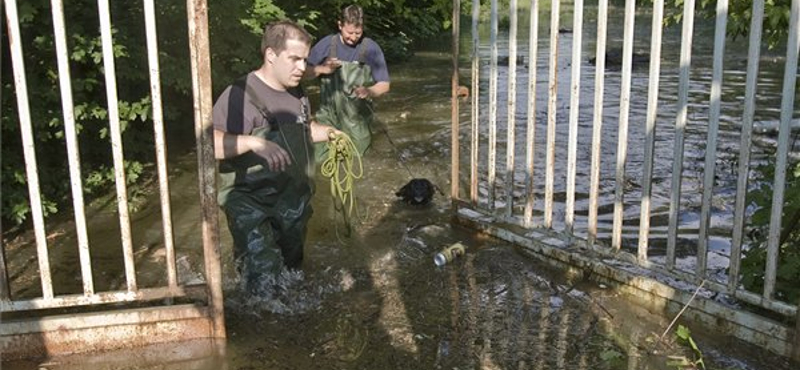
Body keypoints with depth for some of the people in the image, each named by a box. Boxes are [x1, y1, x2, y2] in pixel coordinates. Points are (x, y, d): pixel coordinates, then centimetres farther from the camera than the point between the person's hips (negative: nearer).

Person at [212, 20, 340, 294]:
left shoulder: (296, 93, 5)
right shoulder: (241, 95, -21)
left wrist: (327, 132, 6)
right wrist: (253, 142, -46)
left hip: (293, 203, 8)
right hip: (252, 208, -8)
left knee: (292, 270, 23)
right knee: (265, 287, -14)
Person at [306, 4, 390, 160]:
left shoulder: (371, 48, -10)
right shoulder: (326, 43, -6)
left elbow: (384, 85, -7)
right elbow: (305, 73, 3)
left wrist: (369, 91, -28)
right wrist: (321, 69, -17)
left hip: (357, 118, -1)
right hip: (328, 115, 1)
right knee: (317, 156, 1)